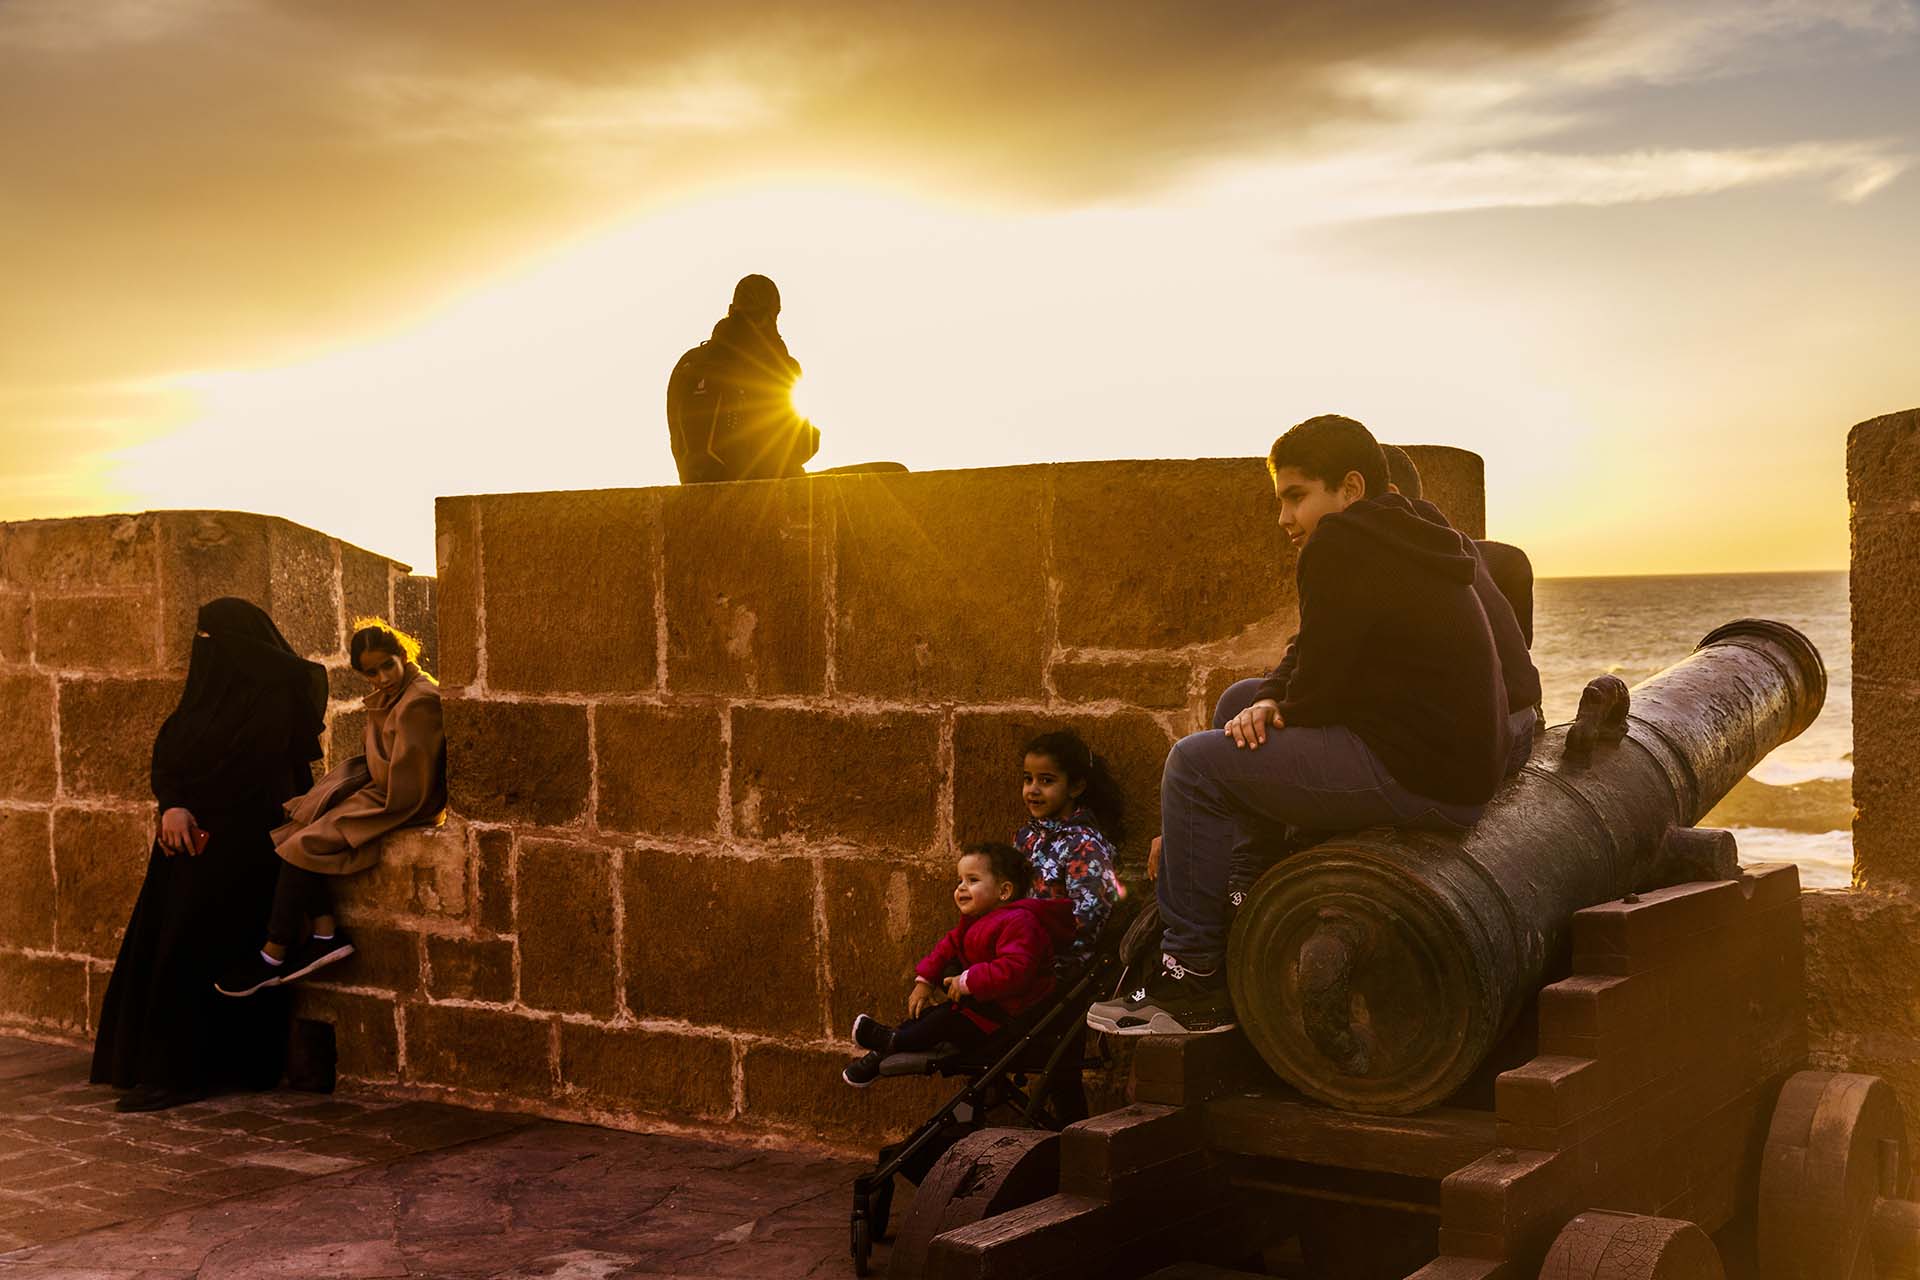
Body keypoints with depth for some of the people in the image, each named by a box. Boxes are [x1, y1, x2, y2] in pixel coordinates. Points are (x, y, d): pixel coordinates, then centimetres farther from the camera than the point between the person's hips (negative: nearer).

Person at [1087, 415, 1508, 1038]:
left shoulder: (1343, 544, -13)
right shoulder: (1405, 540, 20)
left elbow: (1321, 689, -16)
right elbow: (1313, 661, 20)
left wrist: (1281, 711, 5)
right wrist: (1271, 700, 1)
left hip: (1417, 776, -11)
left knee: (1197, 764, -10)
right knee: (1237, 704, 23)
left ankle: (1195, 981, -4)